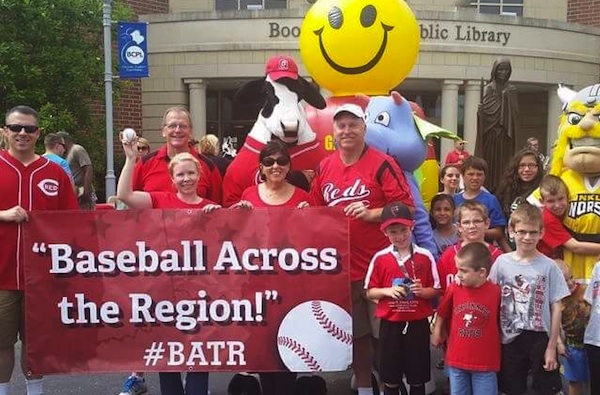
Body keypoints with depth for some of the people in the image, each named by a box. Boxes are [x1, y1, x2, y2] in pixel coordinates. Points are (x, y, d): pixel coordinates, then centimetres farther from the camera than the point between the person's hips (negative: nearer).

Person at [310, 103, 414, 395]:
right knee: (355, 333, 15)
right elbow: (317, 211, 19)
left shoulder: (382, 164, -7)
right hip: (341, 267, 5)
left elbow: (406, 206, -11)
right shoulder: (324, 168, 9)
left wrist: (370, 213, -20)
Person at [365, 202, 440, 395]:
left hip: (418, 324, 0)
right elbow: (369, 292, 2)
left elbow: (436, 290, 3)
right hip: (390, 324, 0)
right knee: (390, 377, 11)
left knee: (418, 377, 12)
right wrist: (387, 291, -15)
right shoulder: (380, 258, -4)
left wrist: (422, 291, -17)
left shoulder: (425, 257, -4)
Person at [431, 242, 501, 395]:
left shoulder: (496, 292, -14)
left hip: (485, 363, -3)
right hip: (456, 360, 3)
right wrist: (437, 332, 12)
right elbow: (442, 314, 9)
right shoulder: (454, 289, -6)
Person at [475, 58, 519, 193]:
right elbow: (483, 111, 1)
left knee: (502, 163, -1)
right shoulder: (488, 88, 9)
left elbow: (514, 113, 1)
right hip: (489, 133, 0)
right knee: (488, 163, -3)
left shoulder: (511, 90, 11)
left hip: (504, 135, 1)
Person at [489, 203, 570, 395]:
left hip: (540, 338, -1)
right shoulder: (501, 262, -3)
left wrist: (552, 347, -5)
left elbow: (556, 307, -4)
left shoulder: (548, 266, -6)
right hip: (510, 339, 2)